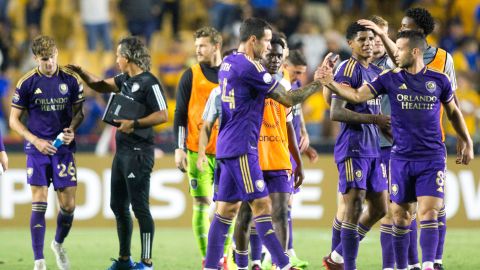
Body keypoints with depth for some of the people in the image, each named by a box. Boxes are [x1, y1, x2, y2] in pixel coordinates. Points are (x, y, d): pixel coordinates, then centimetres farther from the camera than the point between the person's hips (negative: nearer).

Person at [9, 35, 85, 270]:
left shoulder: (71, 80, 0)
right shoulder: (27, 83, -5)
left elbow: (79, 112, 11)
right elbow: (14, 120, 1)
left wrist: (72, 129, -9)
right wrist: (35, 140, -10)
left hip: (63, 148, 2)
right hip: (37, 149, -2)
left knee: (68, 205, 1)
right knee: (39, 205, -7)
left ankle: (58, 245, 31)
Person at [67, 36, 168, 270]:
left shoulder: (149, 82, -13)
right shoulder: (125, 80, 13)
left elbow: (162, 115, -18)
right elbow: (101, 86, 28)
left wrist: (135, 124, -23)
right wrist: (81, 73, 15)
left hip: (138, 152, -10)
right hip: (122, 151, 10)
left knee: (140, 207, -8)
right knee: (118, 206, 14)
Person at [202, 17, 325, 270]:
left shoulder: (227, 63, 13)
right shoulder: (250, 67, -14)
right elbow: (288, 99, -11)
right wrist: (317, 84, -1)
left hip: (227, 145, 9)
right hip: (242, 147, -9)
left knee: (226, 209, 9)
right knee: (262, 205, -9)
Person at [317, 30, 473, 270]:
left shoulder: (439, 80, 0)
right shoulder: (390, 79, 0)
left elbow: (453, 112, 15)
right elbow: (357, 95, -5)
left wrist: (467, 142, 19)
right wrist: (330, 83, -20)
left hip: (432, 159, -2)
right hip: (401, 158, 2)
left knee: (428, 214, -13)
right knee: (400, 215, 5)